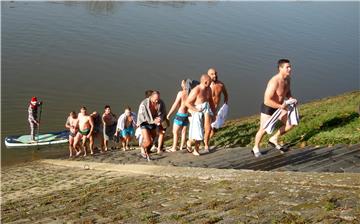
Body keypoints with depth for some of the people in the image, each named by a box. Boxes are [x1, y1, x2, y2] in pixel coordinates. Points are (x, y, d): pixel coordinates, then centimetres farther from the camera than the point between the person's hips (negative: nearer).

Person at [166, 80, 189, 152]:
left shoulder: (181, 93, -17)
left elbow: (175, 105, -14)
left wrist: (169, 114, -5)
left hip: (180, 114, -6)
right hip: (187, 115, 6)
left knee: (175, 132, 6)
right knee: (183, 131, 15)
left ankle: (174, 148, 10)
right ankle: (181, 147, 22)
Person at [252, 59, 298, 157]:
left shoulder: (287, 79, -6)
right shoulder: (274, 82, -32)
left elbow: (288, 93, 11)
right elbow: (267, 101, -34)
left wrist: (292, 99, -10)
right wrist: (281, 106, -30)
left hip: (279, 107, 8)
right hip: (268, 108, -7)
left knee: (290, 124, 4)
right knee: (263, 130, 7)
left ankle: (274, 139, 23)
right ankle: (255, 148, 31)